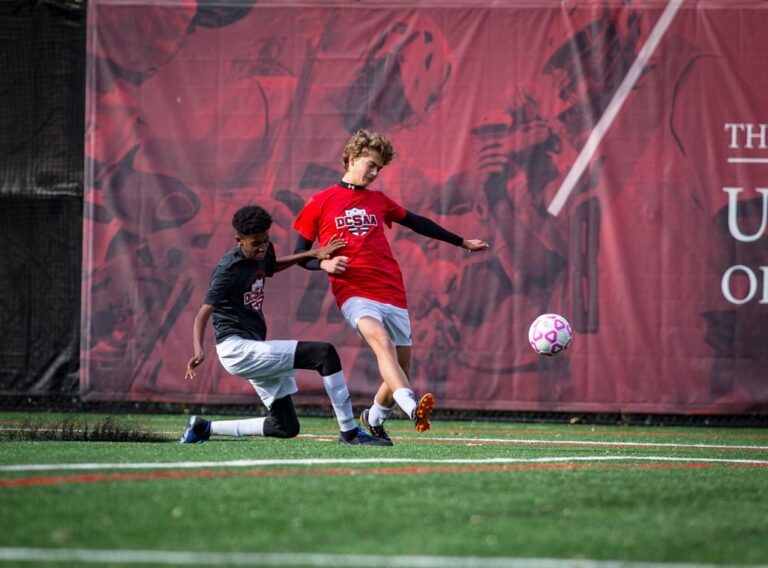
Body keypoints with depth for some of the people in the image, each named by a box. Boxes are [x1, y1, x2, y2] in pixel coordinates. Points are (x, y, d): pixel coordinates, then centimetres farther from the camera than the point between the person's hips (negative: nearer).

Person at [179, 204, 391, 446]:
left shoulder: (262, 254, 9)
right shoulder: (230, 269, -16)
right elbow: (204, 312, -25)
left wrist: (314, 253, 29)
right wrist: (199, 351, -41)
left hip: (256, 350, 10)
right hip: (238, 349, -10)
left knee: (286, 427, 13)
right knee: (325, 353, -19)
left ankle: (204, 427, 19)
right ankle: (349, 433, -17)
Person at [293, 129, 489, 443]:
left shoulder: (378, 201, 18)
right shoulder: (320, 203, 6)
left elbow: (418, 223, 30)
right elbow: (299, 254, 9)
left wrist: (461, 242, 35)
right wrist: (324, 264, -12)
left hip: (393, 295, 5)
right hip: (354, 293, -5)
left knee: (400, 373, 6)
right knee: (380, 339, -34)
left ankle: (374, 418, 37)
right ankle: (412, 408, -54)